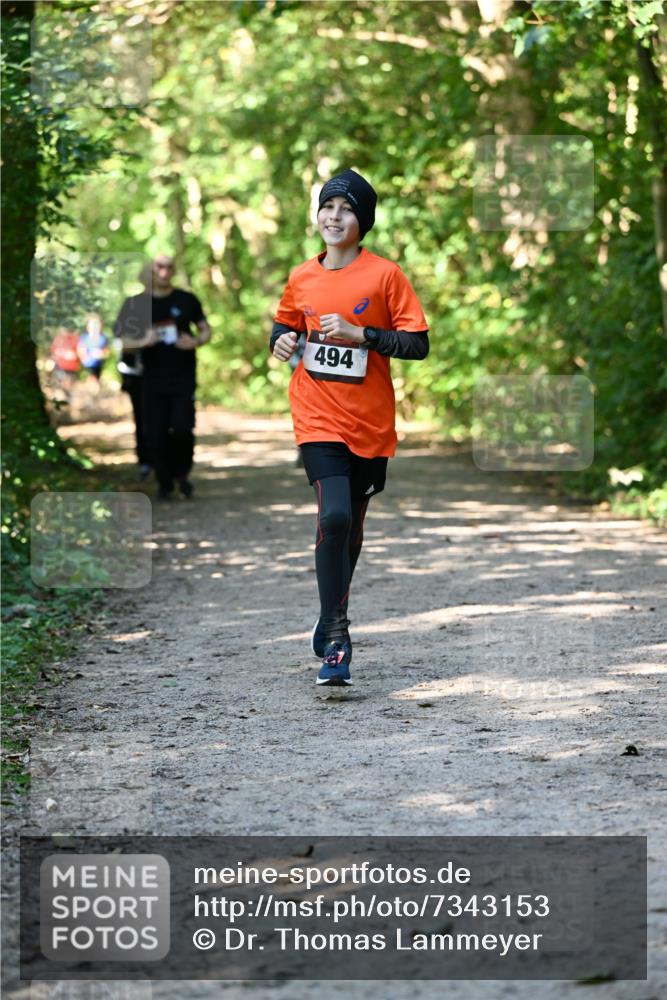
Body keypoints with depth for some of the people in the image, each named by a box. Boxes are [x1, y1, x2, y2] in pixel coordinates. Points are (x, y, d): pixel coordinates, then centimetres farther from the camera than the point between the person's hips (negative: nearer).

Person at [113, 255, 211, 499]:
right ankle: (164, 483, 17)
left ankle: (181, 473, 13)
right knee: (155, 434, -1)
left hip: (184, 376, -1)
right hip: (153, 379, 1)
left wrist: (195, 341, -9)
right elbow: (122, 340, 5)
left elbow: (205, 330, 13)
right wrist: (143, 342, -16)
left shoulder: (187, 300, 5)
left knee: (182, 429, -13)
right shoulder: (136, 303, 3)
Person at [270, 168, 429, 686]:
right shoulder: (302, 280, 4)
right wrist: (281, 340, 0)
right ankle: (336, 641, -14)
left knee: (351, 523, 14)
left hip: (371, 424, 0)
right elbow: (285, 324, 23)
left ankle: (333, 616, 39)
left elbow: (418, 343, -7)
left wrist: (359, 334, -18)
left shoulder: (385, 275, -5)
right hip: (319, 419, 0)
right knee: (334, 516, -20)